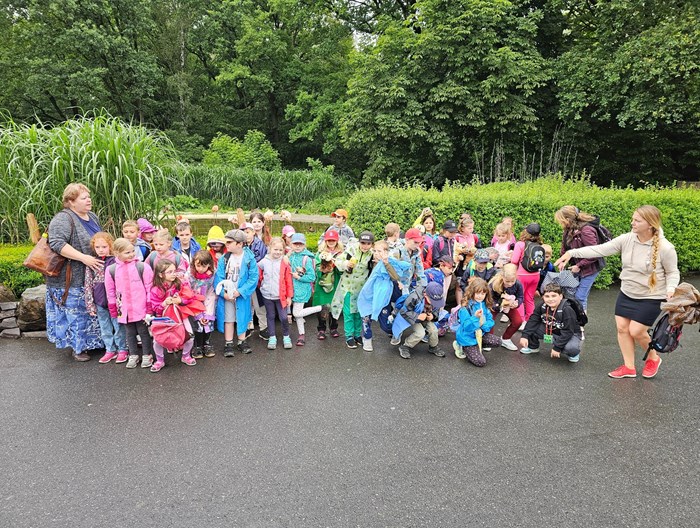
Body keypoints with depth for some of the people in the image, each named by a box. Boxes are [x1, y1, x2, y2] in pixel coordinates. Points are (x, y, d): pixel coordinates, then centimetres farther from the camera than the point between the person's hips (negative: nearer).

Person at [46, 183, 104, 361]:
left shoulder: (92, 216, 12)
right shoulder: (63, 219, -15)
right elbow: (57, 243, -27)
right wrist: (83, 258, -28)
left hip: (93, 277, 7)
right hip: (73, 280, -7)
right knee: (76, 313, 2)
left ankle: (93, 342, 26)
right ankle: (78, 348, 16)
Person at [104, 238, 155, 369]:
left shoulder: (143, 267, -10)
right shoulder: (111, 270, -2)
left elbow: (150, 289, -7)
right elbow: (110, 292, 6)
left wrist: (150, 308, -7)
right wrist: (113, 311, 8)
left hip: (141, 309, -3)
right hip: (124, 310, 3)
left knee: (144, 332, 9)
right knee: (130, 333, 16)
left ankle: (147, 355, 24)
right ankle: (133, 355, 31)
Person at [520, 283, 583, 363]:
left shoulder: (567, 310, -30)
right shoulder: (542, 306, -14)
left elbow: (567, 332, -28)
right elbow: (533, 320, -13)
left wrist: (557, 347, -27)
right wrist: (525, 335, -25)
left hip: (570, 334, -4)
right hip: (549, 331, 4)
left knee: (571, 348, -37)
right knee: (531, 327, -17)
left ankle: (573, 353, 4)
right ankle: (533, 347, 13)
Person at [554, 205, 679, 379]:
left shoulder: (665, 248, -20)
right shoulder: (627, 239, -10)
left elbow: (672, 272, -5)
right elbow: (600, 249, -14)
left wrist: (670, 289, -24)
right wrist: (572, 253, -23)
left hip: (651, 298, -5)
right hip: (626, 294, 5)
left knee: (636, 331, -5)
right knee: (622, 328, 5)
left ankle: (653, 359, 28)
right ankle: (629, 367, 22)